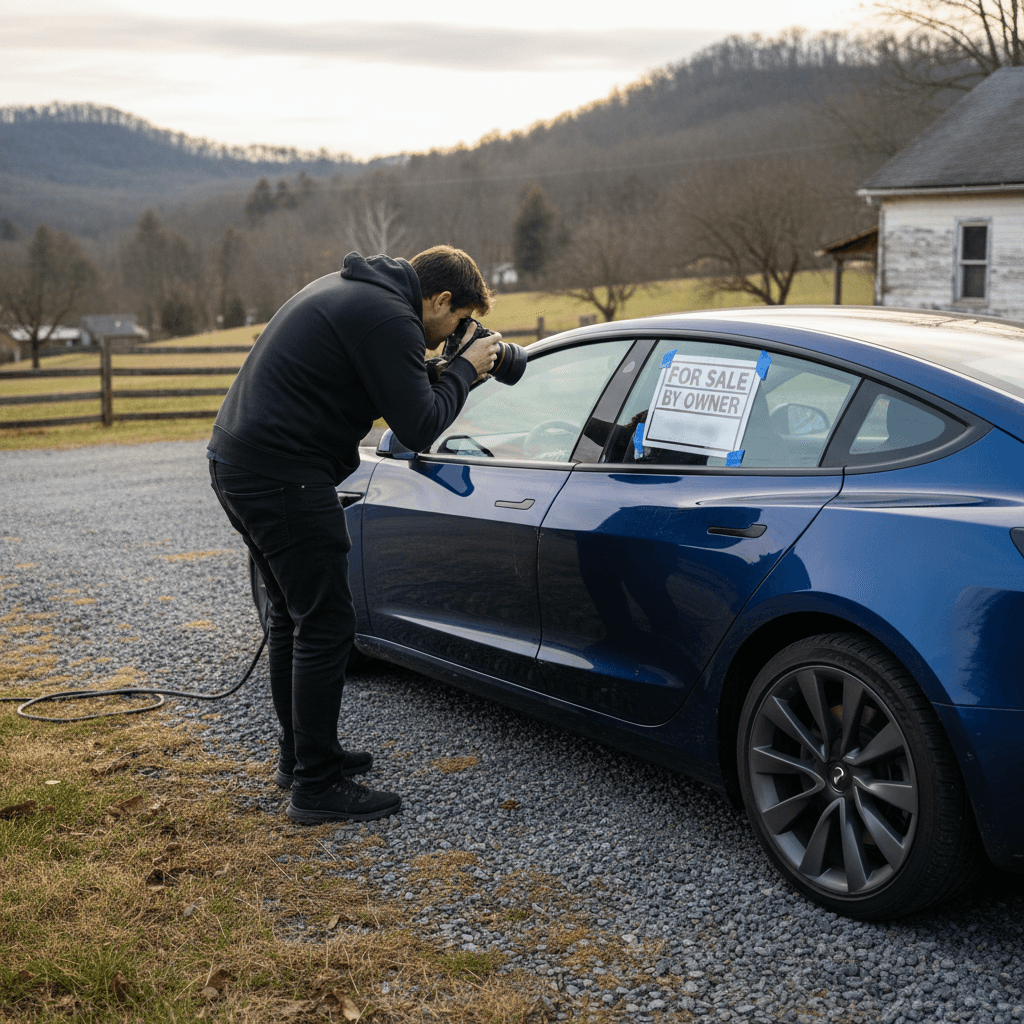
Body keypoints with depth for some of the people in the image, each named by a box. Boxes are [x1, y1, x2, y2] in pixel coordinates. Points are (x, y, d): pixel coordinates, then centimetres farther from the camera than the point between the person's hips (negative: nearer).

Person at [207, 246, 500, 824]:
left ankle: (302, 754, 32)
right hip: (282, 476, -11)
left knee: (294, 617, 20)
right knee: (326, 625, -5)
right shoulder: (390, 319, -14)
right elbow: (419, 429, -15)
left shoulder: (350, 289, 17)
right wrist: (465, 370, -1)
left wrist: (431, 367, 15)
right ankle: (317, 787, 1)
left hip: (237, 462, 11)